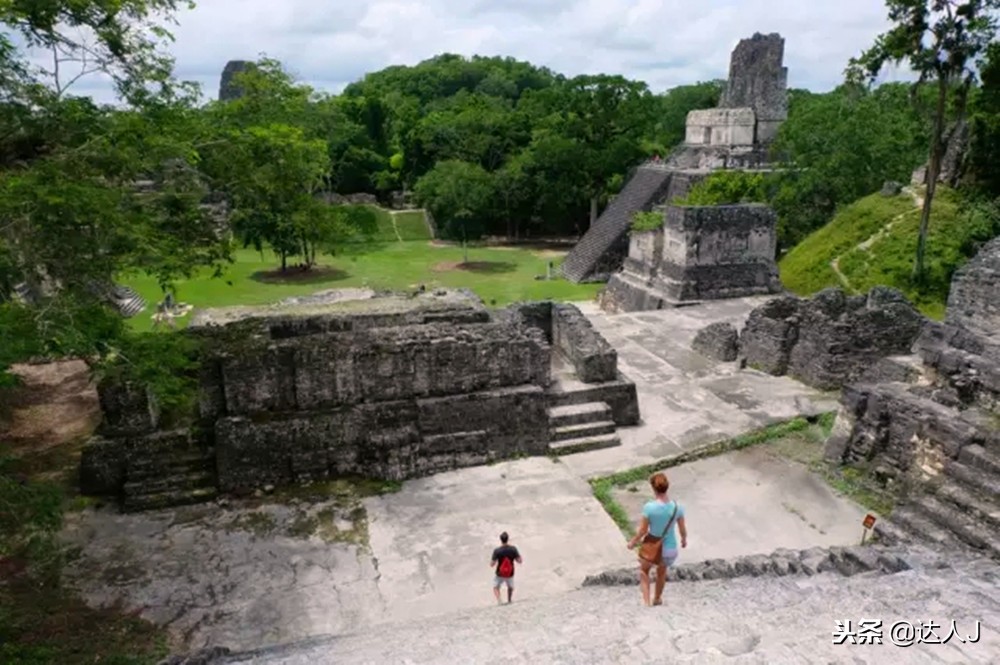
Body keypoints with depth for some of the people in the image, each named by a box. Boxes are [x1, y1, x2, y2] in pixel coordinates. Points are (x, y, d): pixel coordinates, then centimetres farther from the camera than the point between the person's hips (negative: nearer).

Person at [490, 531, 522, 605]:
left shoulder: (497, 551, -21)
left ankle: (498, 599, -1)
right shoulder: (513, 549, -17)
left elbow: (491, 564, -16)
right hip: (510, 574, 2)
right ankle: (509, 601, 40)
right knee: (510, 587, 32)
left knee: (496, 587, 23)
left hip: (499, 574, -2)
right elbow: (519, 561, -9)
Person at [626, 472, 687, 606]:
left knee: (644, 570, 30)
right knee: (662, 571, 34)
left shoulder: (649, 507, -24)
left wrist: (633, 542, 4)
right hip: (670, 549, 2)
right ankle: (657, 599, 53)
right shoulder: (677, 507, -16)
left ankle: (646, 601, 24)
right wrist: (684, 539, 20)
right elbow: (683, 529, -3)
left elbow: (642, 531, -16)